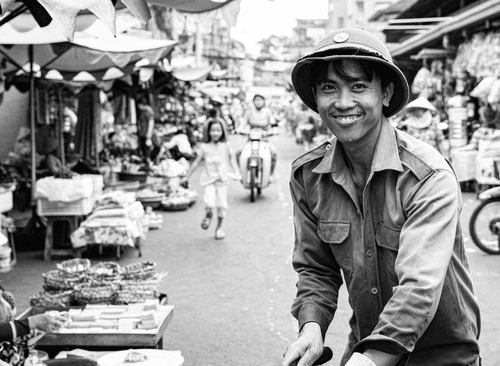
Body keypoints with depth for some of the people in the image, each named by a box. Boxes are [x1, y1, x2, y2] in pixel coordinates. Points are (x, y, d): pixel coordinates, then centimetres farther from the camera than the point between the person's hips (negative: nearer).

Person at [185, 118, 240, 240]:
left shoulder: (226, 146, 1)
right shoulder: (204, 147, 1)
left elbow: (232, 159, 4)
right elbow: (196, 162, 7)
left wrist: (236, 173, -12)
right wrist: (187, 177, 9)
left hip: (222, 179, 1)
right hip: (209, 179, -1)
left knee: (222, 204, 0)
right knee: (210, 203, -18)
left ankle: (219, 227, 22)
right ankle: (208, 214, 18)